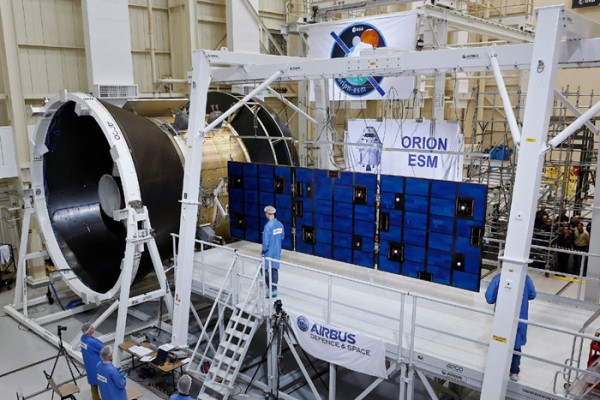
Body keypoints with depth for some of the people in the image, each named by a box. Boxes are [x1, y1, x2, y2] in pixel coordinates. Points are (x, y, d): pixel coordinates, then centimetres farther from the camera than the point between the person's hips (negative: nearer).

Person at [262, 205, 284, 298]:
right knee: (275, 270, 14)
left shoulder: (268, 226, -21)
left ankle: (271, 291, 2)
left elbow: (265, 240, -20)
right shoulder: (280, 224, 1)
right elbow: (282, 237, 9)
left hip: (269, 252, -7)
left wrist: (264, 250, -7)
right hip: (277, 251, 7)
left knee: (266, 270, 3)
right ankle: (274, 289, 21)